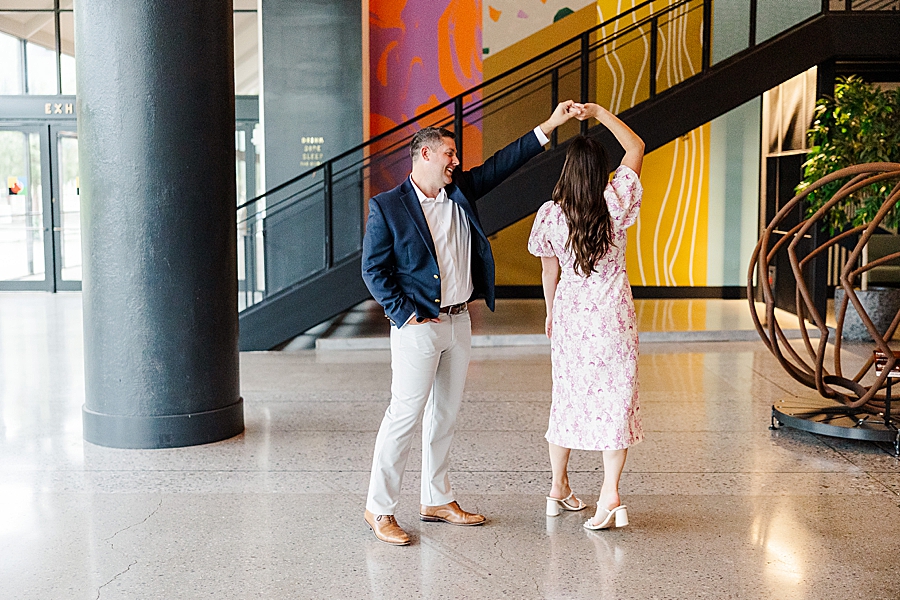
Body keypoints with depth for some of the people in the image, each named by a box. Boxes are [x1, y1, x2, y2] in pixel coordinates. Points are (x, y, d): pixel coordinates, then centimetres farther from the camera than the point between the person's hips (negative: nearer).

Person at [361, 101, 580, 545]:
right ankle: (379, 509, 5)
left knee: (445, 415, 13)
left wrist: (549, 126, 6)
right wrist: (404, 313, -13)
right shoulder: (387, 207, -8)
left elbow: (502, 164, 11)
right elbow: (373, 269, -8)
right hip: (417, 326, -7)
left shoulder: (460, 190, 10)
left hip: (458, 322, 7)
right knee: (404, 414, -6)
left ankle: (436, 500, 25)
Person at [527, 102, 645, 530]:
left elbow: (549, 271, 3)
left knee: (568, 397, 15)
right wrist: (600, 113, 5)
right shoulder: (615, 205, -12)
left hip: (569, 315, 2)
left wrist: (551, 314, 18)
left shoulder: (550, 215, -8)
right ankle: (610, 493, -5)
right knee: (616, 398, 3)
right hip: (612, 317, -2)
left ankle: (559, 488, 27)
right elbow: (636, 147, 2)